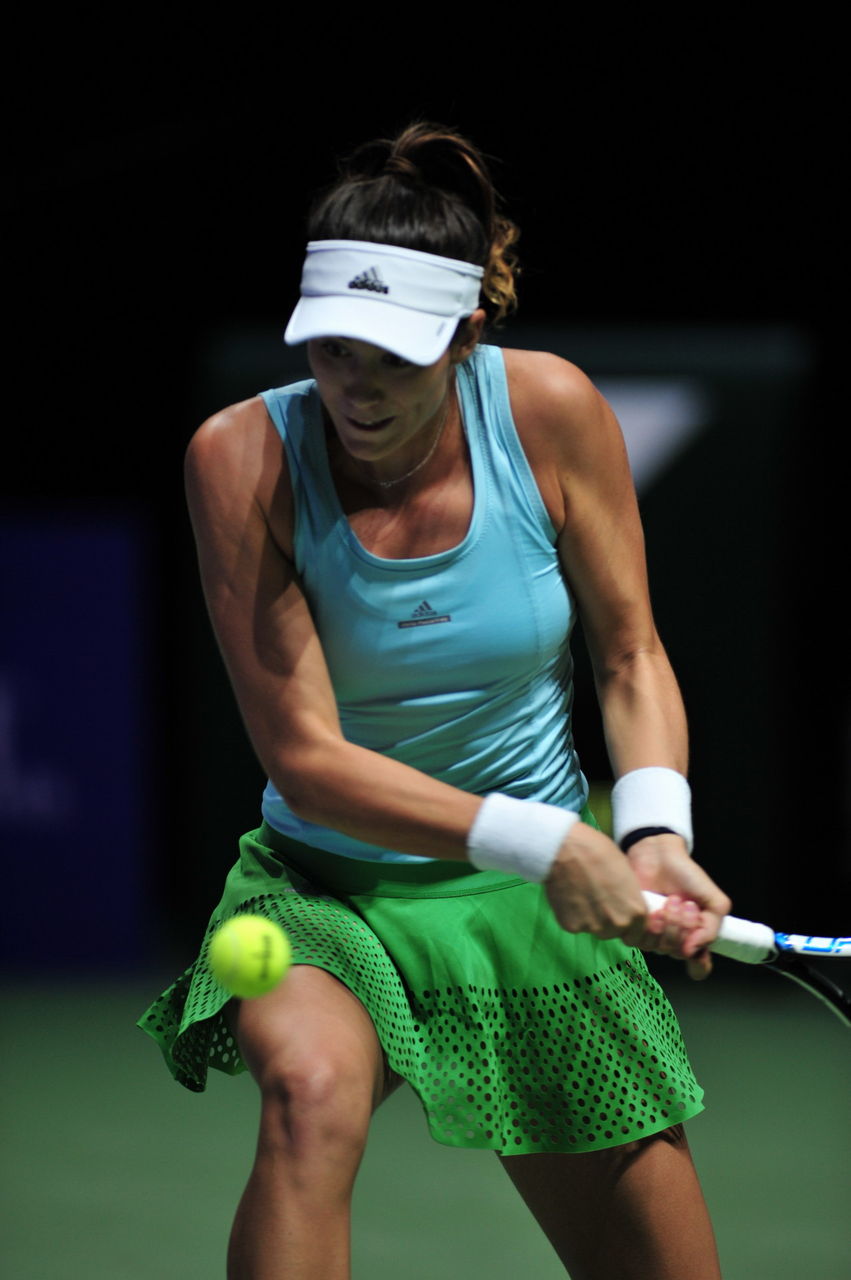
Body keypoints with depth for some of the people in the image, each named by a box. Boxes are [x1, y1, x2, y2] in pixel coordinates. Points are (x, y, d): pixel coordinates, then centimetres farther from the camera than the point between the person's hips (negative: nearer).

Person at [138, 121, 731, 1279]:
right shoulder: (245, 458, -18)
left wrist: (652, 828, -19)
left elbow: (631, 654, 0)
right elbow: (304, 756, -19)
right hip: (329, 886, -3)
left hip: (545, 904, 3)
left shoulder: (551, 413, -12)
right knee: (312, 1087, -37)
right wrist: (534, 839, -29)